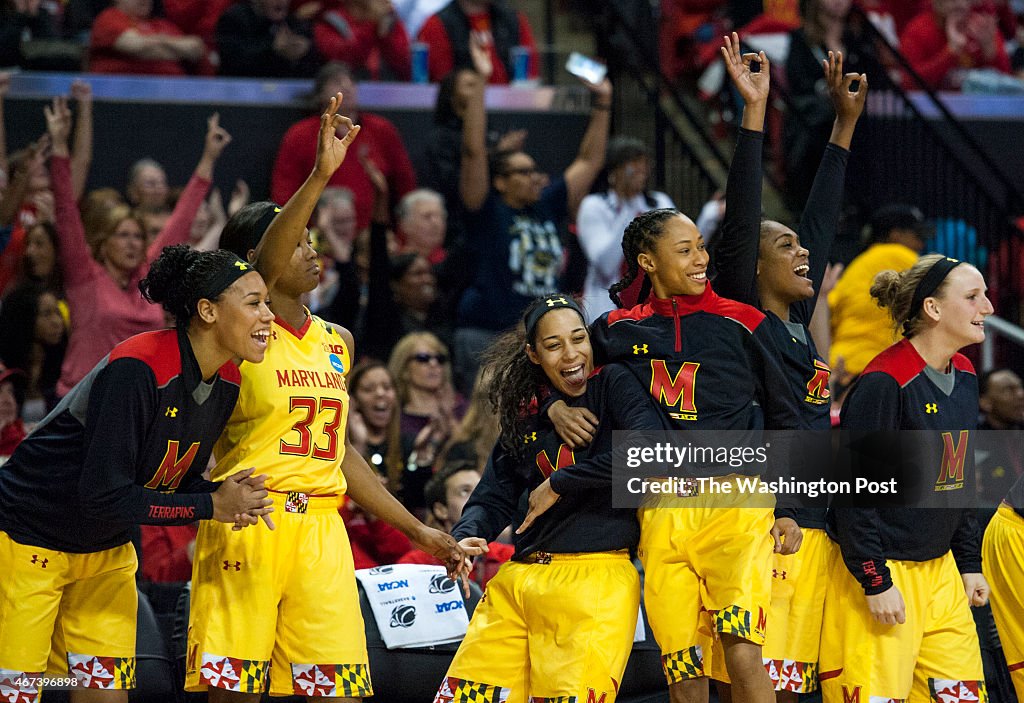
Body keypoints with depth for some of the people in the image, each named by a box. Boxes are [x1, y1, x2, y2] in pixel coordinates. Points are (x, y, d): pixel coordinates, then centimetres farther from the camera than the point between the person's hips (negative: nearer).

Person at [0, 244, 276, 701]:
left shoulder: (226, 383, -4)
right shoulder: (137, 369, -29)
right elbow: (104, 496, -30)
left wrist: (226, 497, -15)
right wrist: (212, 505, -25)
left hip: (106, 550, 8)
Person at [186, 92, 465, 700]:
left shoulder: (337, 342, 18)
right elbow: (261, 265, -24)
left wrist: (418, 530, 22)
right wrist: (321, 175, -37)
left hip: (321, 530, 6)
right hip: (244, 525, -6)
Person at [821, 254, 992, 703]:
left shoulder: (963, 378, 9)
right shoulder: (884, 383, -17)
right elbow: (855, 490, -18)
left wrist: (969, 563, 18)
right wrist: (875, 582, -19)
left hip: (940, 571, 8)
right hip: (882, 568, -8)